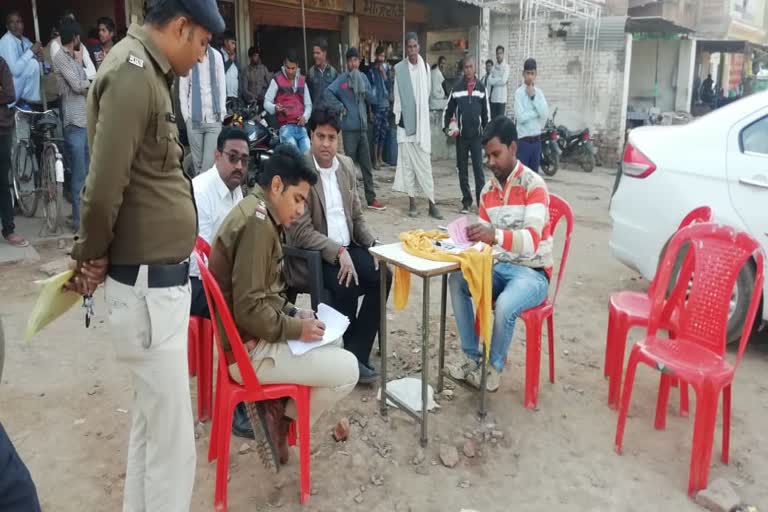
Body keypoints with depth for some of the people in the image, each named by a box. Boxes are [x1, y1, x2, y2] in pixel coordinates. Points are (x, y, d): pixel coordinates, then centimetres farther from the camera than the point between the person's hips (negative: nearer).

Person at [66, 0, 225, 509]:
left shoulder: (149, 71, 14)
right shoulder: (132, 72, -17)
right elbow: (104, 187, -23)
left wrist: (92, 256, 9)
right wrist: (90, 257, -7)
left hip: (161, 277, 10)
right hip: (148, 284, -10)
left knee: (150, 422, 23)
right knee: (174, 440, 0)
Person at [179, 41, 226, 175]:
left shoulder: (216, 56, 3)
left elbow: (222, 86, 6)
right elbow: (183, 89, 3)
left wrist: (222, 113, 3)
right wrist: (186, 116, -1)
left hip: (214, 118, 0)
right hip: (194, 119, 0)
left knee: (210, 162, -7)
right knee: (197, 161, 6)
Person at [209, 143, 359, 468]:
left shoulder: (257, 214, 10)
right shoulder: (257, 223, -23)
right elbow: (249, 309, -27)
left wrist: (294, 314, 4)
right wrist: (296, 328, -16)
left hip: (251, 337, 10)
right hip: (248, 349, -10)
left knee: (332, 345, 21)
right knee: (347, 369, -8)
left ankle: (276, 411, 13)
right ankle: (281, 418, 7)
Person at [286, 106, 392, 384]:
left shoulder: (347, 165, 8)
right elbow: (301, 232, -17)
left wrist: (372, 245, -2)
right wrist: (338, 252, -25)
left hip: (346, 248, 6)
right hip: (310, 254, -6)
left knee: (382, 276, -17)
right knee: (346, 287, -29)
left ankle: (355, 355, -8)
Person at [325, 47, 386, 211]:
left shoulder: (363, 77, 11)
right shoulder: (342, 79, -6)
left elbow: (372, 99, 9)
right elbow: (327, 93, -19)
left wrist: (363, 90, -8)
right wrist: (340, 107, -16)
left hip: (363, 127, 5)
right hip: (349, 128, -5)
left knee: (367, 165, 10)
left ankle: (371, 199, 17)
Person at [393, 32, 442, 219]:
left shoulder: (425, 67, 4)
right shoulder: (399, 68, 0)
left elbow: (427, 93, 8)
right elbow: (397, 95, 3)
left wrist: (420, 113, 4)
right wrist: (398, 116, -3)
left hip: (421, 121, 1)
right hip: (405, 121, -1)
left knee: (424, 163, 0)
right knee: (407, 162, 2)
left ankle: (432, 203, 2)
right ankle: (412, 202, 8)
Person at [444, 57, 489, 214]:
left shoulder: (481, 88, 5)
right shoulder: (457, 88, 2)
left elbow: (486, 111, 9)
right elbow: (449, 109, 5)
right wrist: (446, 127, -6)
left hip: (477, 135, 0)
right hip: (461, 135, 0)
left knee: (478, 169, -2)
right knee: (462, 169, 5)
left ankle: (482, 201, 3)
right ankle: (466, 201, 13)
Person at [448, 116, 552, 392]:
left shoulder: (533, 184, -15)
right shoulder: (488, 189, 6)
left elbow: (532, 240, -29)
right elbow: (485, 238, 6)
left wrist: (495, 235, -46)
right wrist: (470, 236, -17)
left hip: (532, 272, -6)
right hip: (499, 266, 7)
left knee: (505, 305, -33)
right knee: (457, 281, -16)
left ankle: (495, 367, -5)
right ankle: (471, 357, -6)